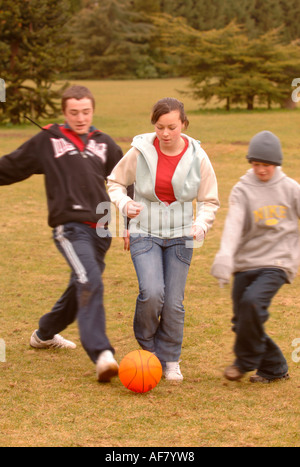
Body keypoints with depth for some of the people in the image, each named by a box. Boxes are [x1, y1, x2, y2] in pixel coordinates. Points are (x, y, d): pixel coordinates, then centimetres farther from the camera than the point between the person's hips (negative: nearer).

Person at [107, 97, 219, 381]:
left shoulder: (197, 157, -6)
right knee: (152, 292, -20)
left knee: (173, 302, -2)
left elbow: (209, 200, 4)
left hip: (180, 236, 1)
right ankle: (147, 344, 9)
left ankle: (170, 360, 18)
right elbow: (115, 182, 7)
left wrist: (201, 224, -15)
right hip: (145, 233, -1)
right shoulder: (140, 151, -9)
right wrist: (123, 203, -13)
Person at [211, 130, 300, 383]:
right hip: (246, 263, 3)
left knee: (252, 301, -26)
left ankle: (246, 360, -7)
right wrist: (225, 256, -30)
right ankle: (274, 367, 19)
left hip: (277, 261, -3)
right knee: (242, 320, 1)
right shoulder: (242, 190, 0)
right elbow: (233, 224, -14)